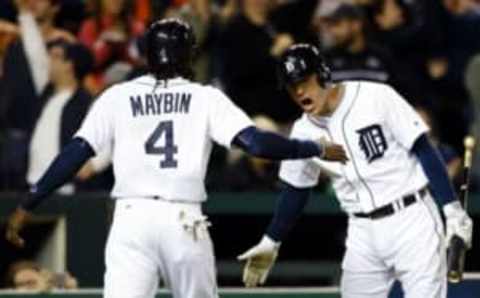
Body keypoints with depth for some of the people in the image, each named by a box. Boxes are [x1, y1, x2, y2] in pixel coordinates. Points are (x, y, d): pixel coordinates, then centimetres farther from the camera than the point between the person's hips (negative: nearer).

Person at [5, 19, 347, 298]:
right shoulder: (207, 99, 6)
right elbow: (255, 142, -4)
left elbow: (76, 153, 1)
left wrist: (27, 206, 4)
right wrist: (316, 150, 6)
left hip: (132, 218, 0)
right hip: (184, 221, 0)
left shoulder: (117, 97, 8)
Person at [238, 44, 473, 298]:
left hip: (411, 220, -5)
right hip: (364, 233, 5)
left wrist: (452, 209, -16)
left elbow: (424, 151, -11)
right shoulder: (304, 132, 3)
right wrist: (270, 242, 18)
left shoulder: (377, 98, -12)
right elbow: (295, 191, 17)